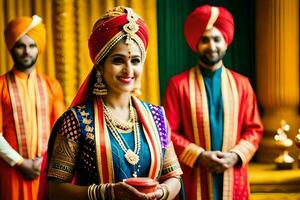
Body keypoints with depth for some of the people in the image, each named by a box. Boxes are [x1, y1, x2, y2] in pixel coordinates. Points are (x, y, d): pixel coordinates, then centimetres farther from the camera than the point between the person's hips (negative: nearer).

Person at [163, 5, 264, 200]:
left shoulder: (242, 84, 7)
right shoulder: (178, 84, -2)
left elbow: (254, 129, 7)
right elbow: (168, 132, -4)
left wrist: (235, 156, -9)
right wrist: (199, 156, -15)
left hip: (233, 180, 2)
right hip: (193, 180, -2)